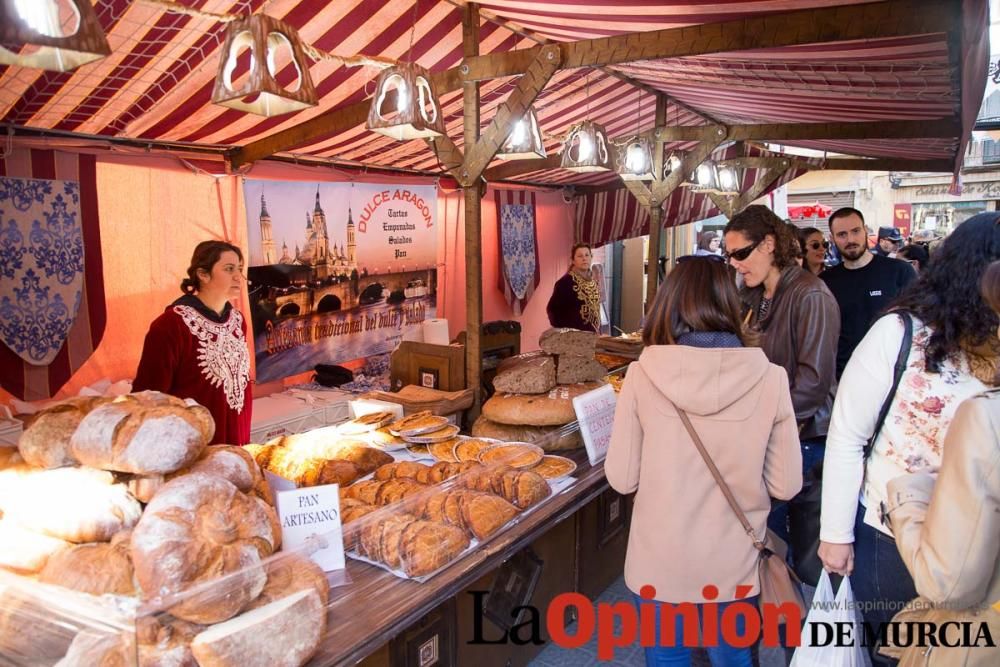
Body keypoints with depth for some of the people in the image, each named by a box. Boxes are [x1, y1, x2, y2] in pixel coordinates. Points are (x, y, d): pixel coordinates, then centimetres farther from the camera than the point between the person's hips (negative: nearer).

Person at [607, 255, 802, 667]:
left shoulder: (643, 374, -16)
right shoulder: (769, 378, -14)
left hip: (659, 561, -1)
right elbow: (786, 485, -5)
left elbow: (622, 479, -8)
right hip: (733, 563, 1)